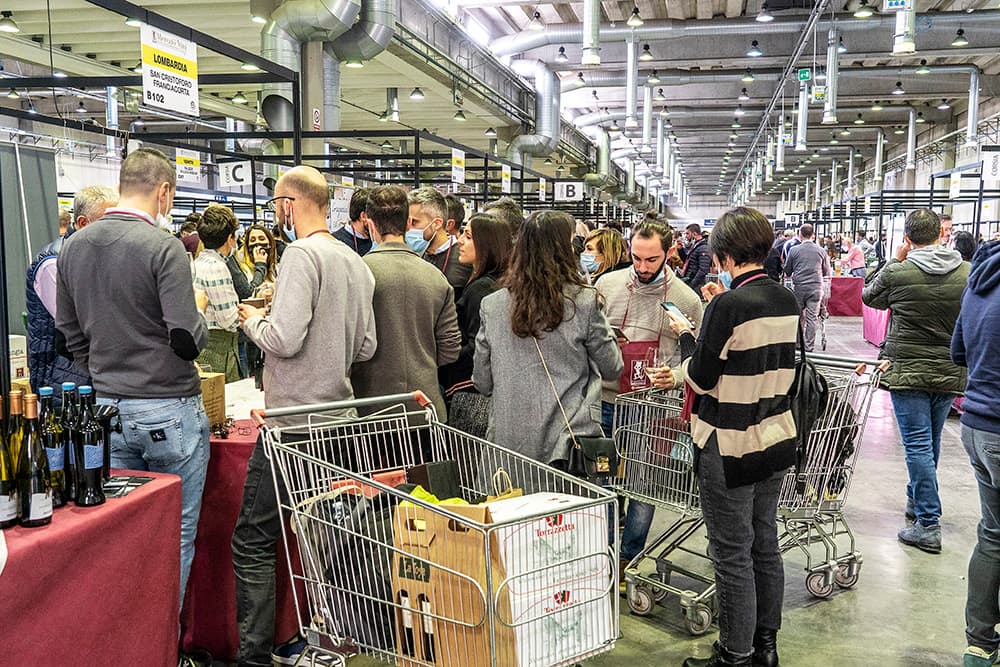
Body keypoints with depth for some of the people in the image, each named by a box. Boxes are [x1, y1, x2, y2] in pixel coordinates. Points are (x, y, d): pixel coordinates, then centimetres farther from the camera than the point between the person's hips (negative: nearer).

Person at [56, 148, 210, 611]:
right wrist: (198, 312, 1)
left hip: (106, 410, 7)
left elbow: (70, 335, 14)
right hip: (167, 410, -6)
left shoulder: (73, 246, 7)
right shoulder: (163, 248, -15)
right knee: (175, 537, 7)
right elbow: (188, 341, -20)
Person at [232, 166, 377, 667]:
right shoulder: (355, 262, 10)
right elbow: (365, 346, 11)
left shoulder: (302, 254, -13)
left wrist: (253, 320, -3)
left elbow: (284, 339, -22)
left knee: (252, 541, 0)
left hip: (294, 423, -8)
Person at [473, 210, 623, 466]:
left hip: (508, 442, 3)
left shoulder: (491, 305, 0)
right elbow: (612, 368, 4)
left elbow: (482, 382, 7)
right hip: (567, 444, -2)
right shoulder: (584, 303, -8)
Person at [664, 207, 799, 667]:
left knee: (732, 555, 4)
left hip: (730, 448, -8)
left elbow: (701, 378, -14)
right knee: (765, 546, 18)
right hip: (776, 439, 8)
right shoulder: (787, 302, 3)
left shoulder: (729, 306, -20)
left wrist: (685, 334, 2)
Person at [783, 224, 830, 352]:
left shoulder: (794, 250, -1)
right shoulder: (821, 251, 4)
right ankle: (809, 346, 3)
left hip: (798, 287, -1)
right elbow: (827, 272, 15)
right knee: (812, 318, 2)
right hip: (816, 288, 1)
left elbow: (787, 271, 8)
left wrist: (789, 275, 31)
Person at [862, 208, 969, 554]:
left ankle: (928, 525, -1)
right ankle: (916, 502, 36)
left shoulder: (898, 273, -14)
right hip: (950, 371, 4)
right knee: (931, 442, 19)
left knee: (918, 444, -1)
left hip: (907, 370, -4)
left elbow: (869, 297, 7)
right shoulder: (968, 272, -3)